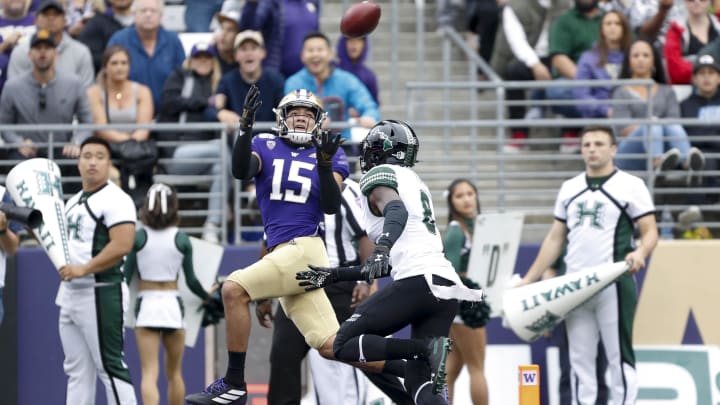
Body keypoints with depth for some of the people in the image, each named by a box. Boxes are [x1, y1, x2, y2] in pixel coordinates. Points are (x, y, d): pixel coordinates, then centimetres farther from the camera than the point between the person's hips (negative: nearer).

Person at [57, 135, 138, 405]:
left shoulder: (115, 199, -11)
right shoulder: (73, 202, 18)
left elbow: (122, 246, -22)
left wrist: (83, 269, -23)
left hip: (101, 294, -9)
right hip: (70, 293, 9)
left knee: (110, 367, -9)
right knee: (77, 370, 11)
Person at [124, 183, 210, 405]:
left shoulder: (138, 237, -2)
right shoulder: (181, 239, 0)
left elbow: (126, 276, -2)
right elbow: (191, 281, 4)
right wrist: (207, 296, 23)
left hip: (146, 305, -1)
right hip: (173, 304, 1)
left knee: (149, 373, -7)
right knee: (174, 372, 17)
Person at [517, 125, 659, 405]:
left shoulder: (630, 186, 1)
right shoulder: (569, 189, 15)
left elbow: (650, 232, -4)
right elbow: (555, 239, 19)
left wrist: (640, 253, -26)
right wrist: (529, 279, 15)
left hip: (615, 285, -5)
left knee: (619, 357, -3)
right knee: (580, 359, 6)